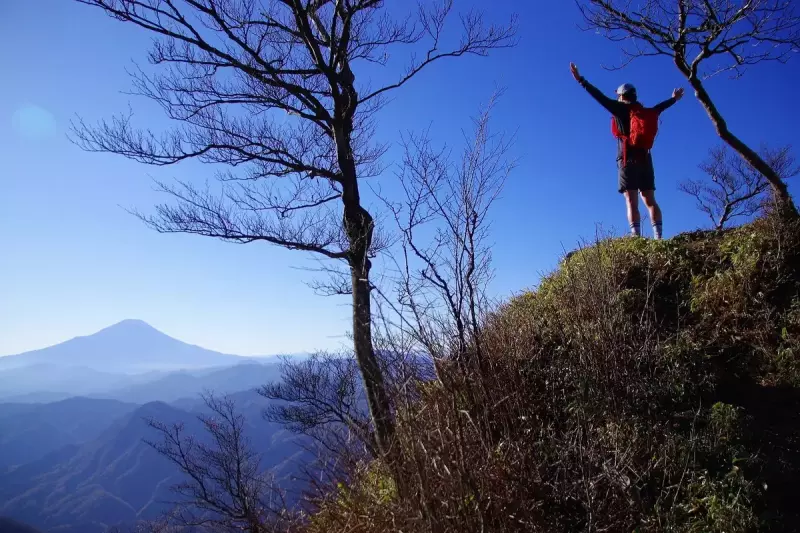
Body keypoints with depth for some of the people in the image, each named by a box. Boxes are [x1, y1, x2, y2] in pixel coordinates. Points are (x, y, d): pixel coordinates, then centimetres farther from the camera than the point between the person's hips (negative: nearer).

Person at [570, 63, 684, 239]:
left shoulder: (621, 108, 2)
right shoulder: (646, 112, 19)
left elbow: (600, 97, -5)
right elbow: (659, 107, 39)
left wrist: (580, 80, -4)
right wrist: (674, 99, 60)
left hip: (628, 159, -6)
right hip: (645, 159, 6)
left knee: (632, 202, -11)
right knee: (650, 200, 6)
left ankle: (636, 238, -21)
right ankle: (659, 237, -3)